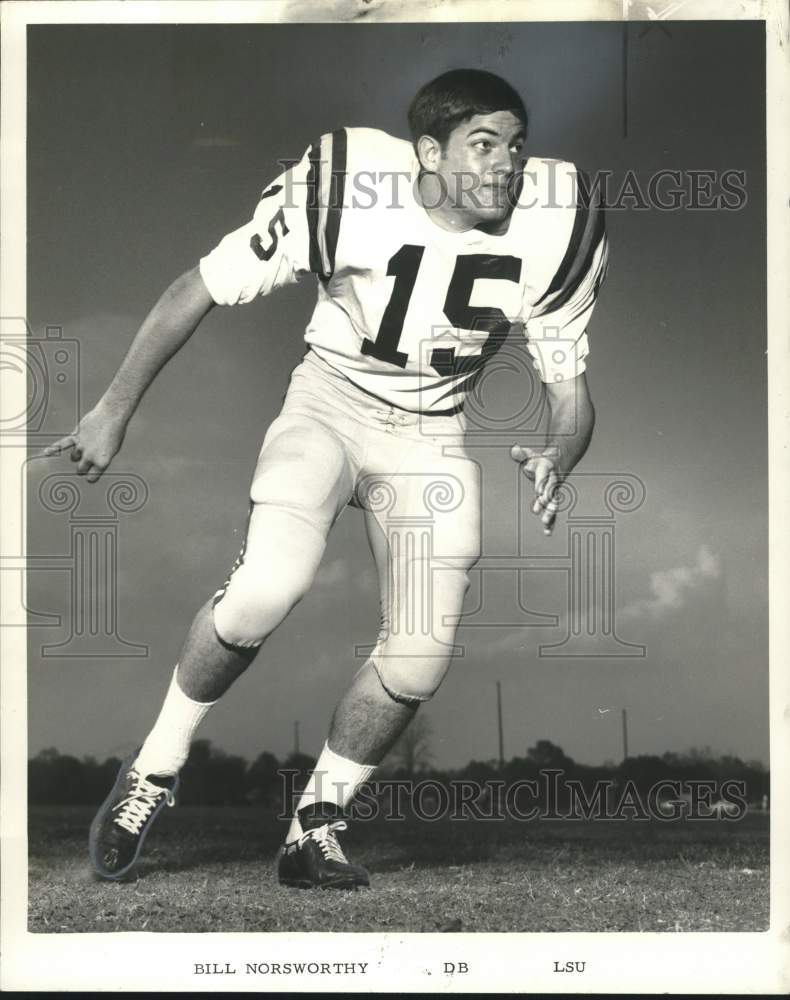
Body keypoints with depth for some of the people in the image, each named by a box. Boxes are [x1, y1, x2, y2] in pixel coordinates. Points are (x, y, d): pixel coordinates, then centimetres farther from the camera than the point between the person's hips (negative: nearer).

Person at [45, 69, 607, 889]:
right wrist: (114, 411, -8)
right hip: (329, 402, -3)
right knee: (269, 585, -28)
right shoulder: (343, 190, -24)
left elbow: (569, 391, -6)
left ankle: (315, 827, 17)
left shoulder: (552, 231, -17)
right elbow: (201, 290, -12)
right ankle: (153, 772, -5)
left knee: (420, 660, -7)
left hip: (430, 436, 3)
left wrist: (554, 462, -30)